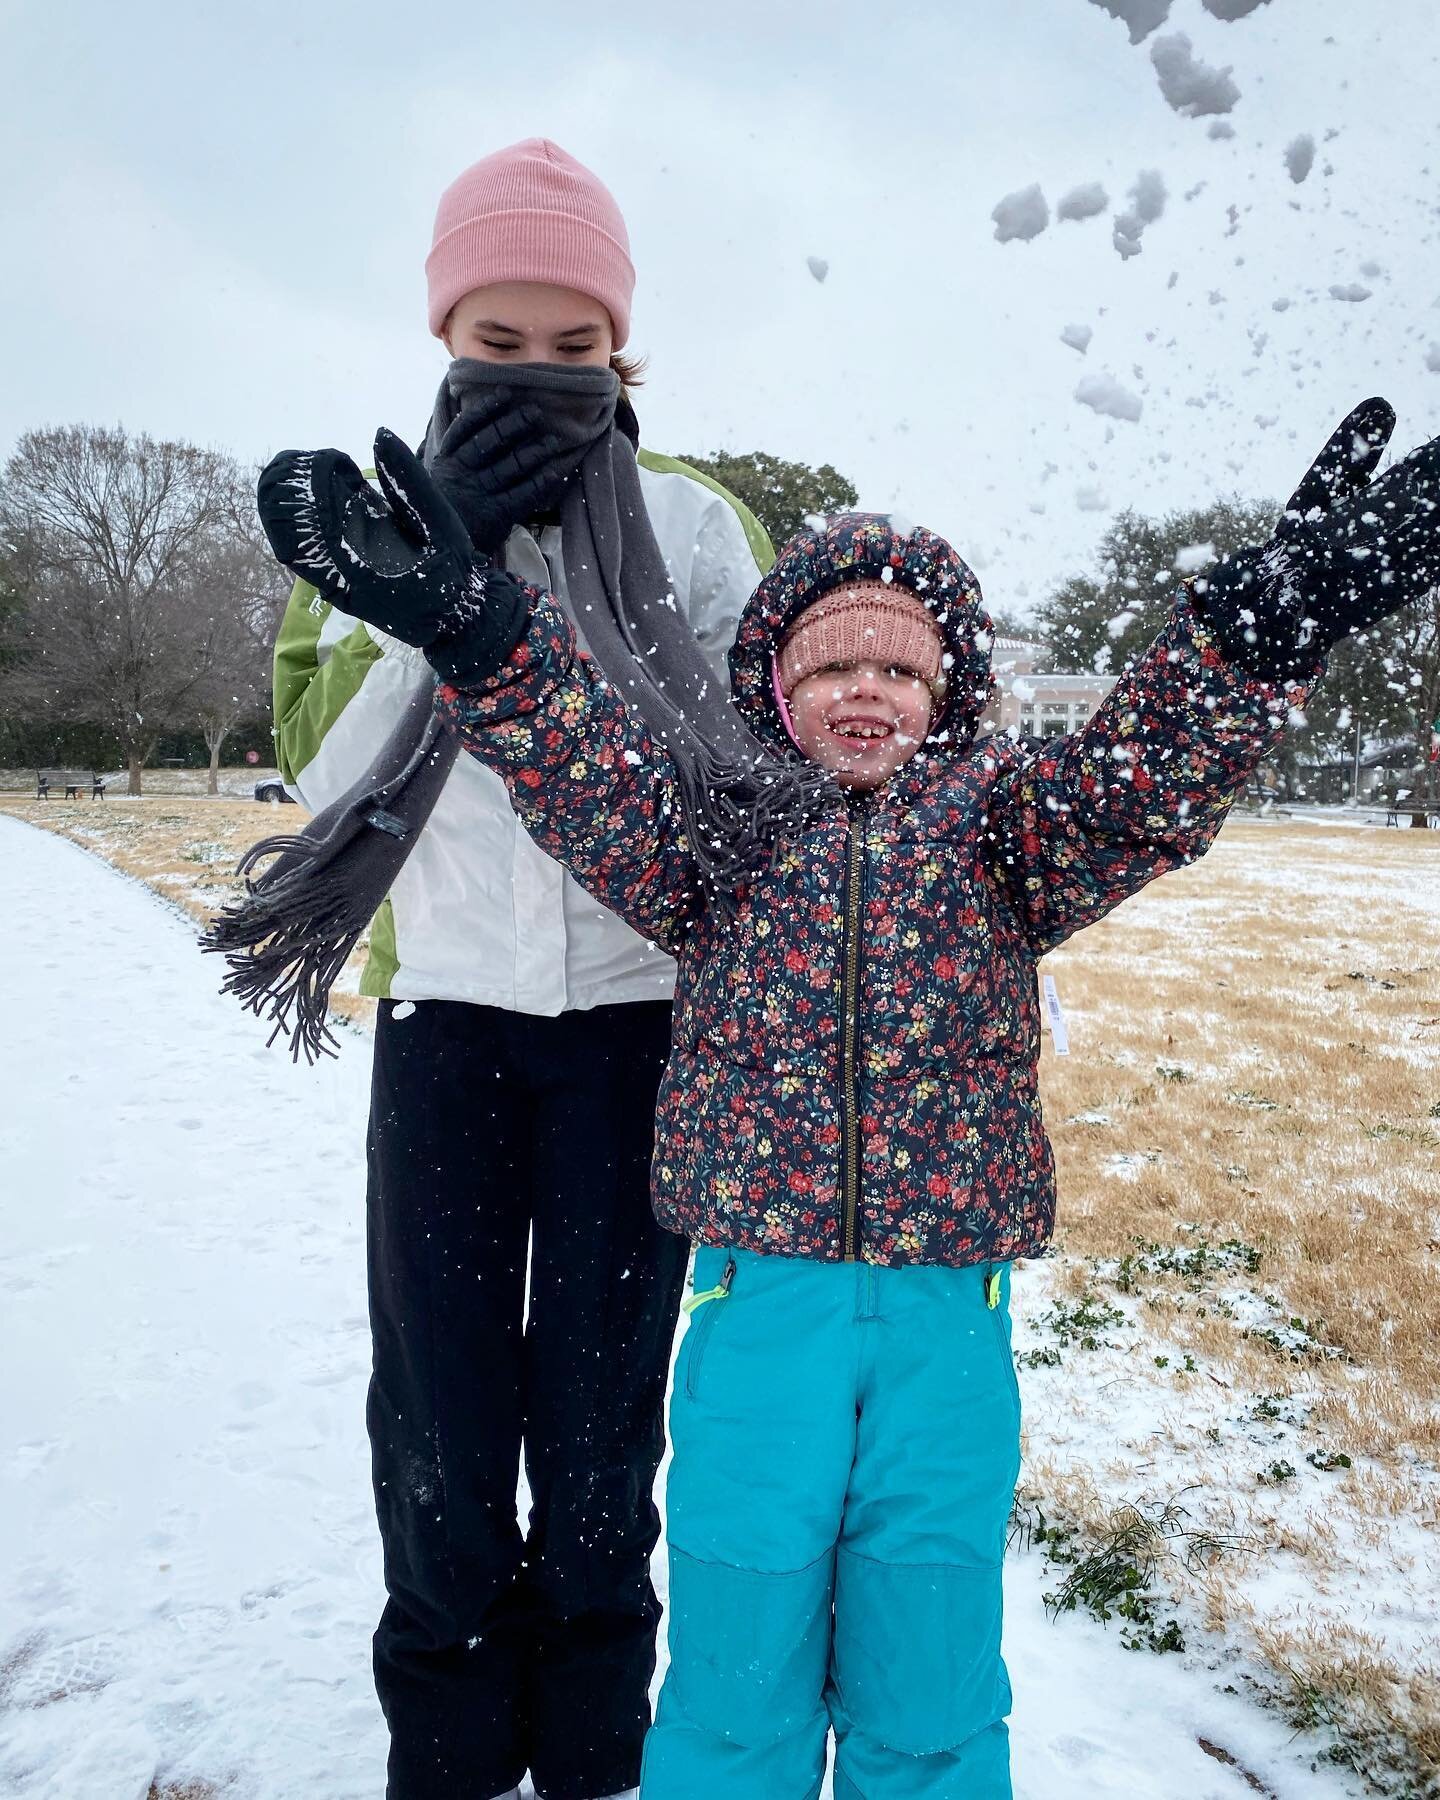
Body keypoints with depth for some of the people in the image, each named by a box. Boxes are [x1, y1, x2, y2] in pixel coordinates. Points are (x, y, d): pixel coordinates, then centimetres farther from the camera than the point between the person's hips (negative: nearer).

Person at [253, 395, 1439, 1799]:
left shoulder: (996, 813, 4)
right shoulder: (725, 819, 3)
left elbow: (1134, 793, -15)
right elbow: (601, 777, -15)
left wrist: (1249, 639, -35)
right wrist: (477, 632, -34)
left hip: (948, 1310, 1)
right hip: (758, 1297, 0)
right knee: (735, 1686, 15)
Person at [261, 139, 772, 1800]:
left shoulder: (699, 521, 2)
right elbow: (323, 770, -7)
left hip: (637, 1010, 0)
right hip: (447, 1004, 1)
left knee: (602, 1413, 10)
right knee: (440, 1420, 6)